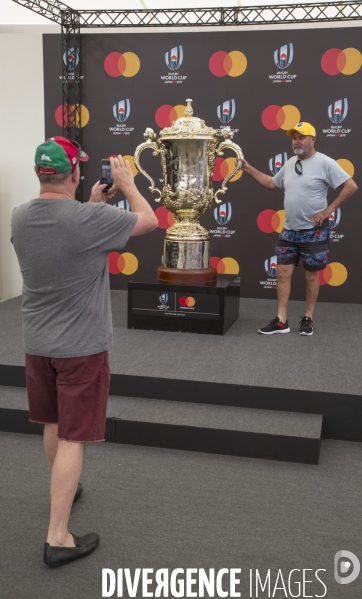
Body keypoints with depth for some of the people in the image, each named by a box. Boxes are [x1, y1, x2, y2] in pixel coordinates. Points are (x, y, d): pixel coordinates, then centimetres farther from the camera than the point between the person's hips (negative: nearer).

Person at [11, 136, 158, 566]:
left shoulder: (20, 218, -3)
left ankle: (62, 491, 45)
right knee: (72, 438, 1)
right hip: (81, 346, -6)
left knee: (53, 424, 23)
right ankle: (57, 537, 7)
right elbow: (149, 220, -7)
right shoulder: (89, 220, -22)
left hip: (38, 343, 7)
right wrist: (128, 183, 7)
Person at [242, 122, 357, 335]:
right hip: (289, 230, 7)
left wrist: (329, 210, -15)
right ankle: (281, 321, 6)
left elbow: (351, 186, -15)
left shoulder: (324, 163, -13)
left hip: (314, 231, -6)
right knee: (283, 272, 2)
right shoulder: (290, 164, 9)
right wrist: (249, 168, 15)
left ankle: (308, 319, 17)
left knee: (311, 275, 5)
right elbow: (272, 183, 22)